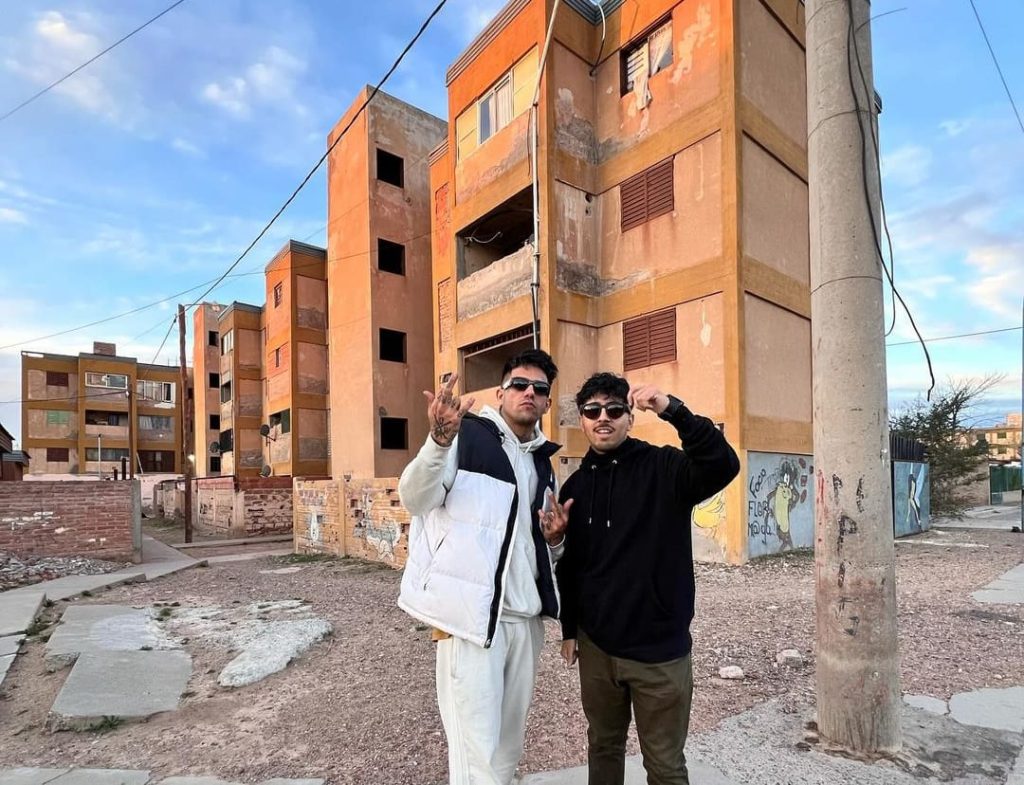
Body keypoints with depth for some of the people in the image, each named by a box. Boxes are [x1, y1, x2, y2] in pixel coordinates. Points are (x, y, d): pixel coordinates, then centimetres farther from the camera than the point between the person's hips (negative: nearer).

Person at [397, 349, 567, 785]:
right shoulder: (467, 435, -6)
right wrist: (440, 441, -33)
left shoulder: (542, 461, 15)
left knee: (508, 745, 18)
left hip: (525, 617, 7)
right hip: (473, 616, -7)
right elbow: (414, 500, -16)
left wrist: (555, 537, -1)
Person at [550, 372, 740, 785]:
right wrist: (569, 629, 13)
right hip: (596, 646, 4)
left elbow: (724, 466, -29)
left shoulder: (664, 468, -9)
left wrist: (673, 410, -37)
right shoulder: (576, 485, 3)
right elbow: (570, 566, 10)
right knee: (603, 748, 22)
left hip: (660, 649, -4)